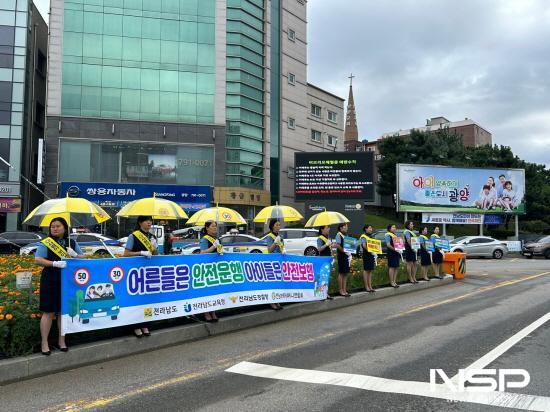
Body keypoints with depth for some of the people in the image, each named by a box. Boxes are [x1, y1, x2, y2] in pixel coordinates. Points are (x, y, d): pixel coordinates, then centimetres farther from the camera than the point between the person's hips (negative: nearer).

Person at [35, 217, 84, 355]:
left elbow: (83, 258, 11)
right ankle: (44, 343, 12)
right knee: (49, 312, 1)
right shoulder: (46, 243, -2)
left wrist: (75, 255, -11)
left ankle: (61, 340, 23)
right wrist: (55, 263, -24)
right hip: (50, 282, -3)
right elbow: (37, 260, -11)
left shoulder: (72, 243, 9)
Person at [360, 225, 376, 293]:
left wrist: (375, 253, 9)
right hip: (366, 255, -8)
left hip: (372, 255, 8)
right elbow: (364, 246, -19)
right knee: (366, 270, -4)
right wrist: (370, 251, -26)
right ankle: (366, 286, -1)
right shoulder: (363, 237, -7)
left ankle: (370, 286, 13)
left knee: (370, 271, 9)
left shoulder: (371, 237, 19)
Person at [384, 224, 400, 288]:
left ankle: (394, 282, 14)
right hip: (391, 253, -9)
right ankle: (391, 282, -2)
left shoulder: (395, 235, 19)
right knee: (392, 267, -6)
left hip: (396, 253, 9)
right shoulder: (388, 235, -8)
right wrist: (395, 249, -23)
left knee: (396, 267, 8)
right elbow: (388, 245, -17)